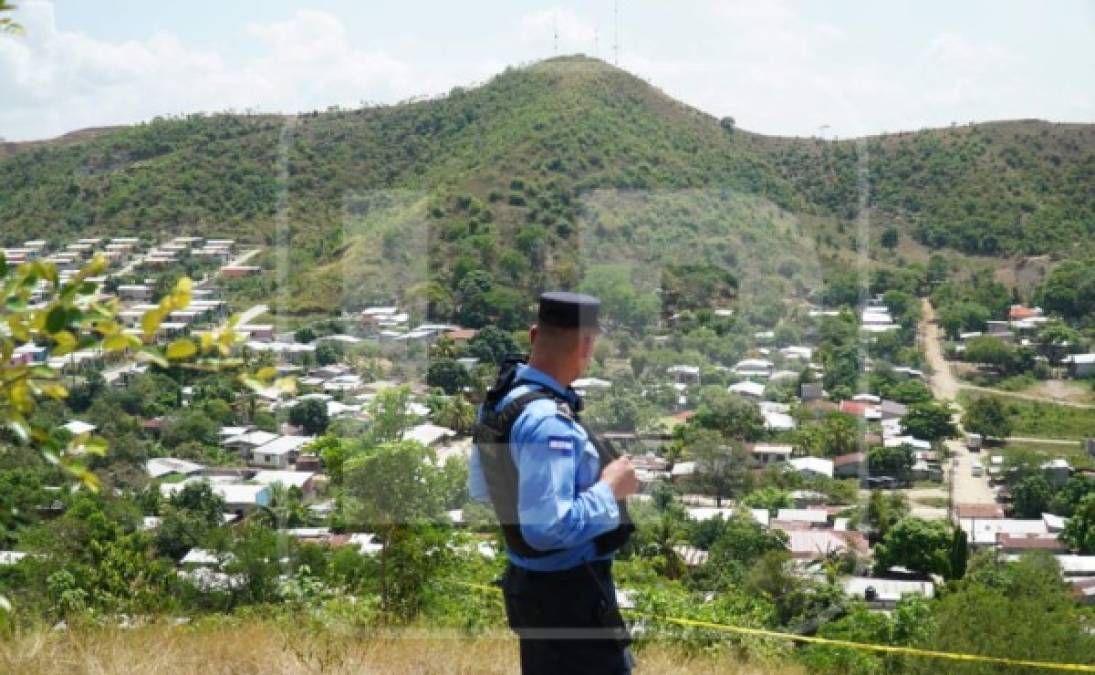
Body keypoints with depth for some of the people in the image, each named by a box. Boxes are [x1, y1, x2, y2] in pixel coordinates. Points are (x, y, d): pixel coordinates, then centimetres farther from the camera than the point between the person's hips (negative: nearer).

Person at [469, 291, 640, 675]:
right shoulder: (549, 422, -27)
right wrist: (609, 490, -19)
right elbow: (549, 527, -32)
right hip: (568, 591, -9)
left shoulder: (499, 399, 2)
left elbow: (479, 489, 17)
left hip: (529, 582, 9)